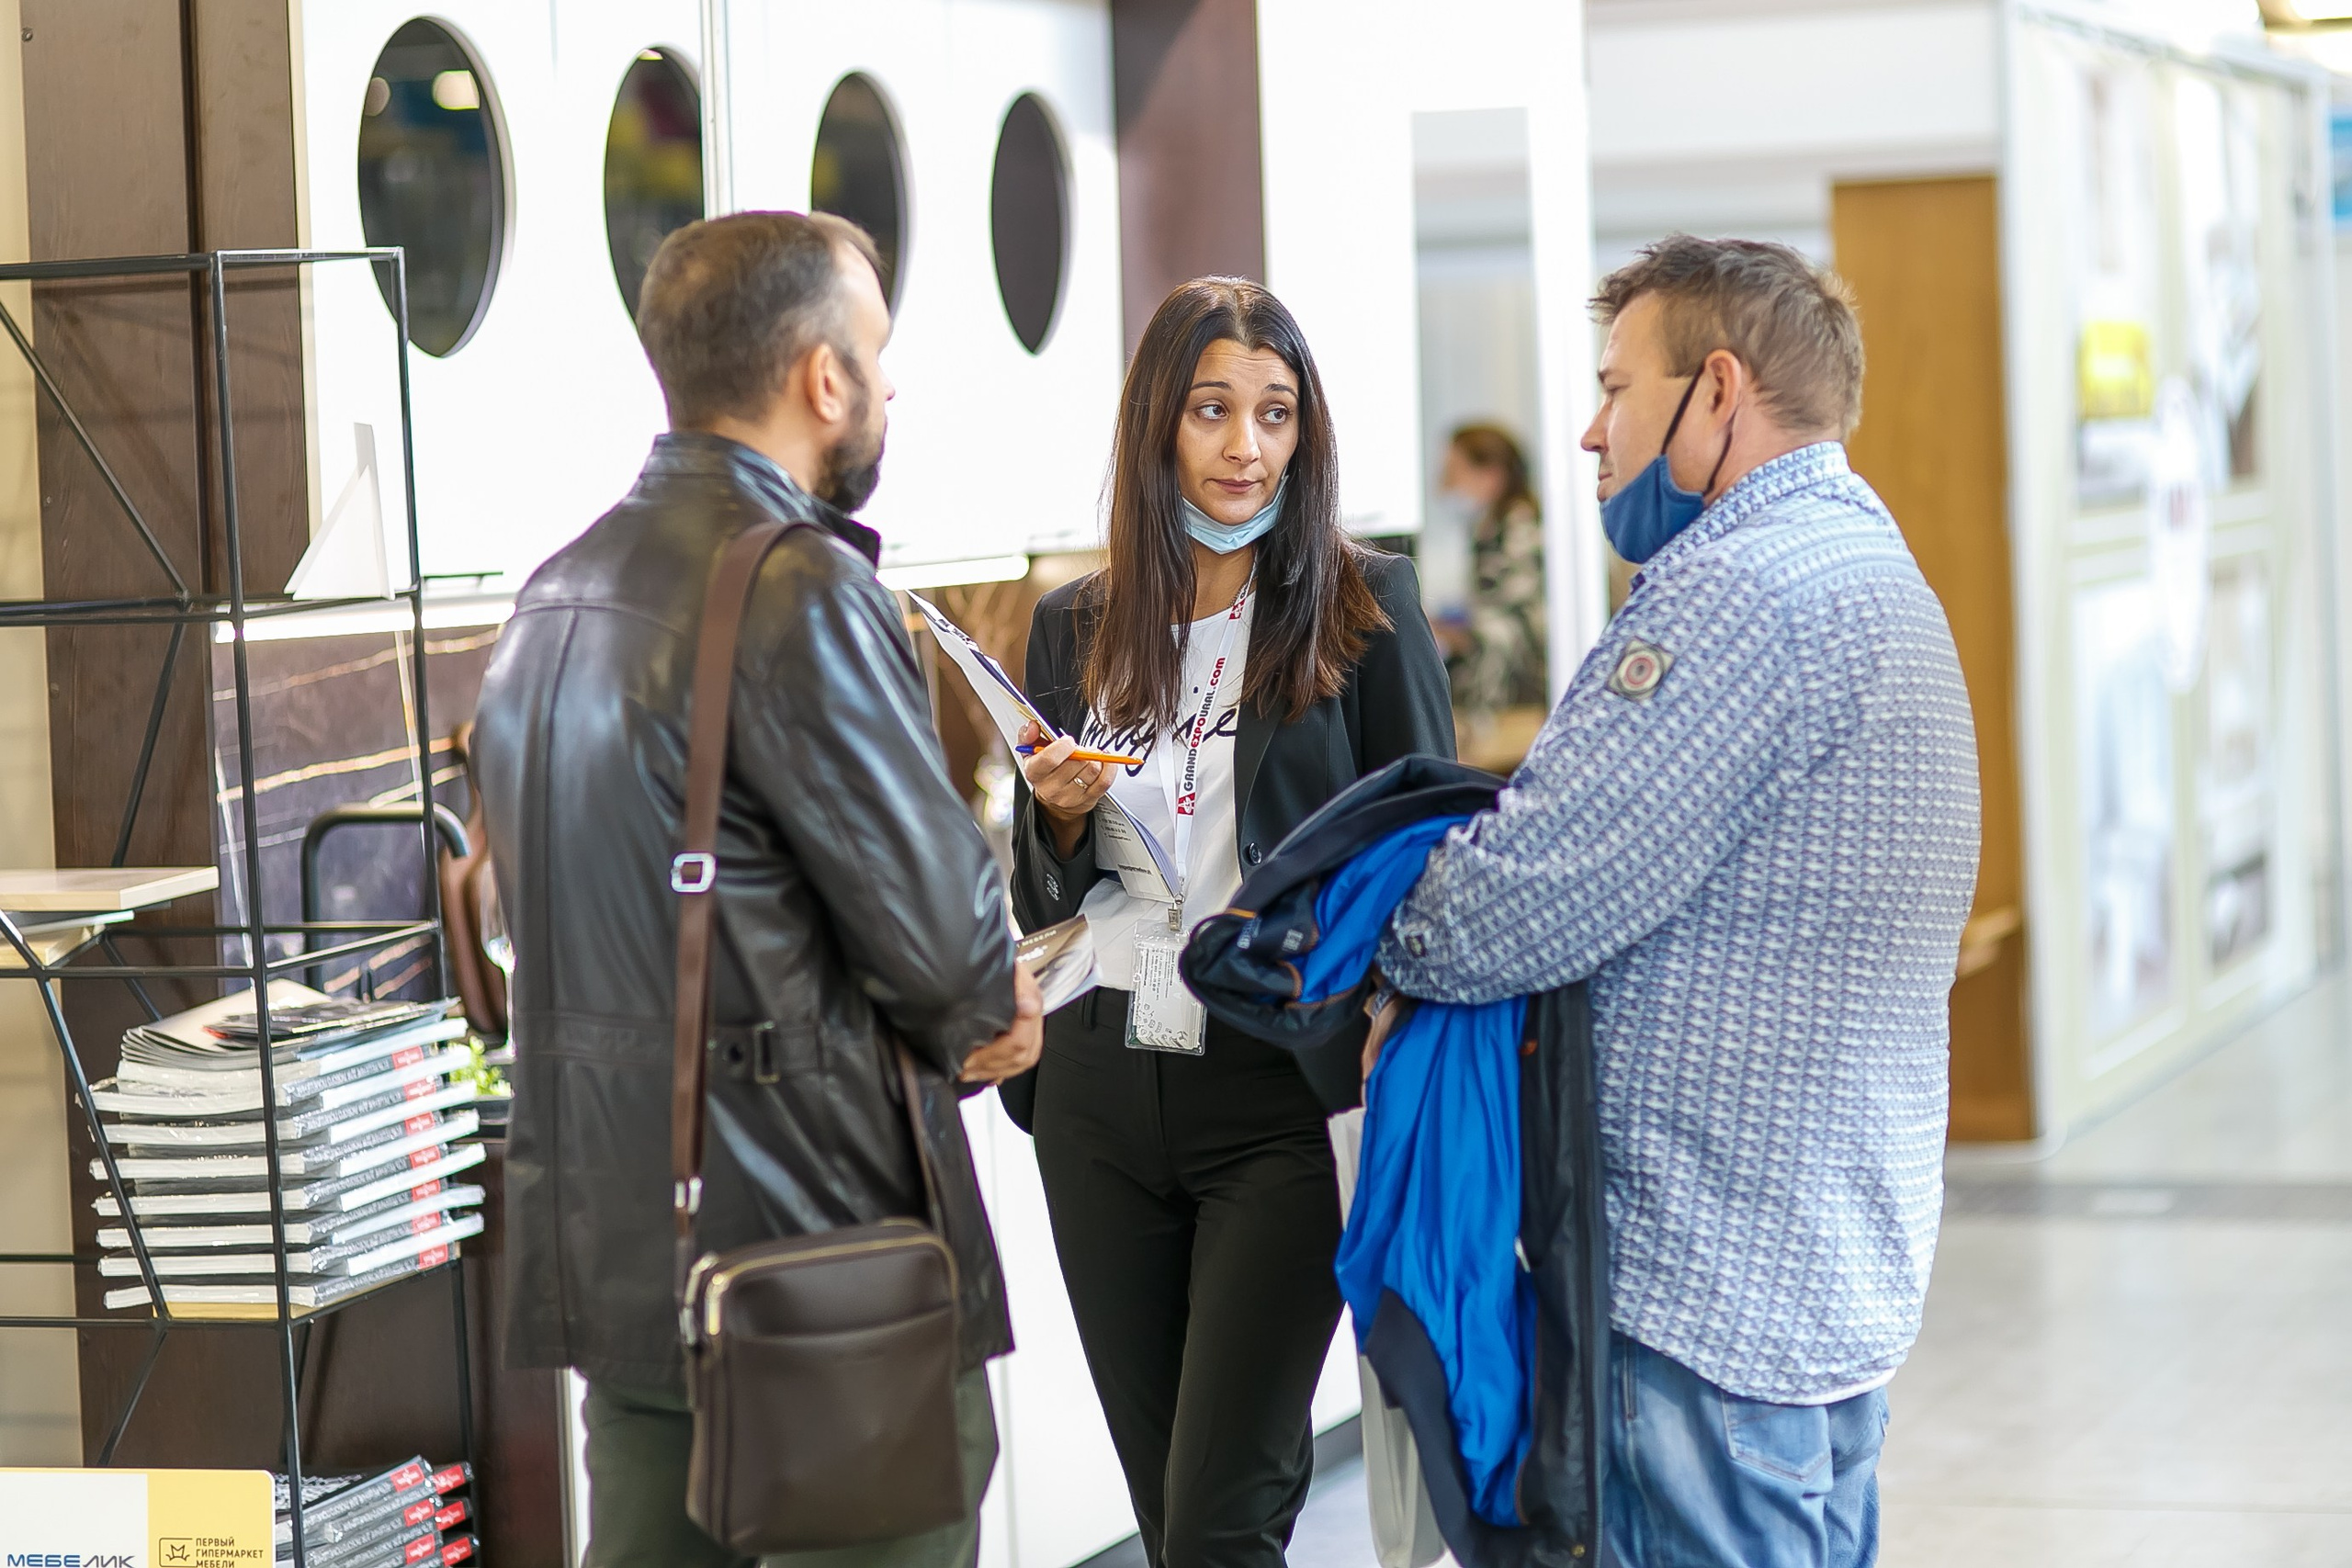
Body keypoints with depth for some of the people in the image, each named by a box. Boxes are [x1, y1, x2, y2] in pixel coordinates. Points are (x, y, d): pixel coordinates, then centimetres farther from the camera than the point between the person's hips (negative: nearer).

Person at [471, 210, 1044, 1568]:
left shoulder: (559, 592, 12)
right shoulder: (801, 592, -17)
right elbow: (941, 934, -16)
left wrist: (965, 999, 10)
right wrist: (983, 1010, 7)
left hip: (609, 1243, 9)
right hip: (806, 1232, -9)